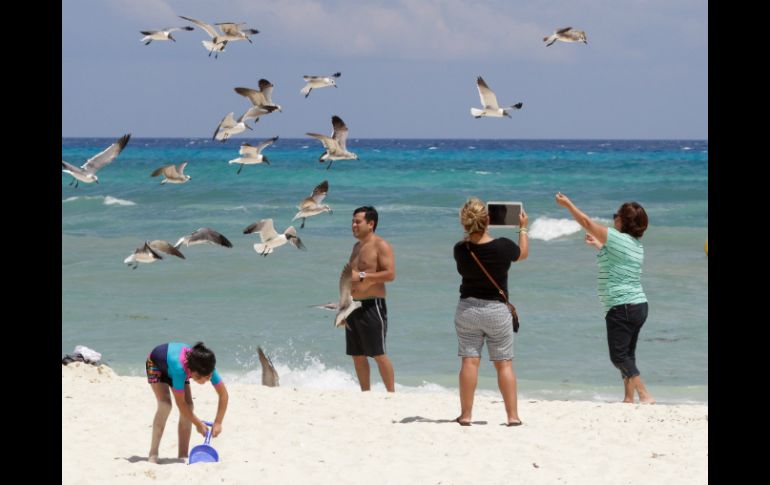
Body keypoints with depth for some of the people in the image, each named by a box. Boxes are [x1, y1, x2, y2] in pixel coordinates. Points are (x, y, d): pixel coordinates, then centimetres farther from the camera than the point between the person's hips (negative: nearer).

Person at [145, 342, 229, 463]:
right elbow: (180, 403, -37)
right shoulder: (180, 368, -47)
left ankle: (183, 455, -2)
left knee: (188, 405, -10)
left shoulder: (207, 368, -33)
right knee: (165, 404, -24)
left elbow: (223, 394, -22)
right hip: (156, 363, -5)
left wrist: (218, 423, -26)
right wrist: (198, 424, -28)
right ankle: (153, 455, -21)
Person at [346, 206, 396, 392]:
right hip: (353, 306, 8)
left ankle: (391, 393, -5)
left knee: (379, 354, -9)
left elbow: (390, 274, -17)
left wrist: (361, 276, -22)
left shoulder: (381, 246, -7)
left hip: (372, 305, -8)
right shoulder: (357, 247, 18)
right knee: (357, 355, 8)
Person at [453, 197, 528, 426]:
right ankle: (513, 416, 4)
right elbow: (523, 253, 7)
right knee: (504, 363, 5)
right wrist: (523, 228, 22)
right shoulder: (503, 246, -15)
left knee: (469, 362, 5)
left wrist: (471, 233, 21)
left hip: (467, 309, 1)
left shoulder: (460, 250, -12)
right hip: (497, 310, -1)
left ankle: (465, 414, 4)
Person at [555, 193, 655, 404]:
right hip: (639, 305, 9)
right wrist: (597, 244, 49)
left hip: (621, 307, -9)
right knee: (627, 354, 13)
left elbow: (587, 223, -4)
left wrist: (567, 204, 8)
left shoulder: (617, 238, -12)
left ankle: (645, 396, -17)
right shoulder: (636, 245, 14)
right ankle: (628, 398, 12)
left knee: (619, 355, -9)